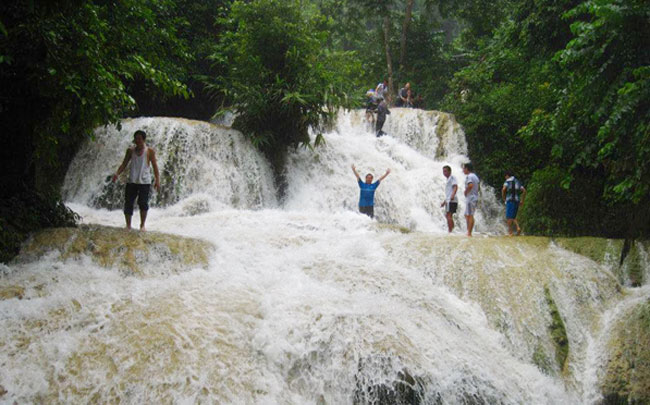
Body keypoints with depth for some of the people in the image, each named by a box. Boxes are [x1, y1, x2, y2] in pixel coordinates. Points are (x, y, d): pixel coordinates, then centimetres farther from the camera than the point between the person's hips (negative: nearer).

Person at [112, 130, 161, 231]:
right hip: (132, 181, 3)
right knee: (128, 203, 1)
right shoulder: (130, 150, 8)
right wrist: (117, 173, -6)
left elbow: (155, 166, -1)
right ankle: (128, 225, 12)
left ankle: (142, 225, 9)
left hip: (144, 182, -3)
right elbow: (124, 164, 10)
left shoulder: (150, 151, 0)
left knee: (143, 203, -6)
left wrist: (157, 180, -10)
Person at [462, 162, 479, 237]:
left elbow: (470, 185, -28)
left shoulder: (469, 176, -12)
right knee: (467, 215, 14)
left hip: (470, 198, -10)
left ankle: (469, 233, -8)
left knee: (470, 215, -8)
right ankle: (469, 232, 14)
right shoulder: (475, 176, 18)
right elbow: (477, 188, 20)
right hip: (475, 198, 10)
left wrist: (466, 192, -15)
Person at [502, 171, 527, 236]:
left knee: (509, 217, -3)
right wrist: (522, 201, 13)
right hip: (516, 201, 6)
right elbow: (524, 190, 11)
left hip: (510, 201, -6)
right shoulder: (517, 181, 19)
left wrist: (504, 198, -4)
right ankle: (518, 227, -6)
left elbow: (503, 189, -16)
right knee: (513, 217, 16)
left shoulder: (507, 181, 1)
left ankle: (510, 232, -7)